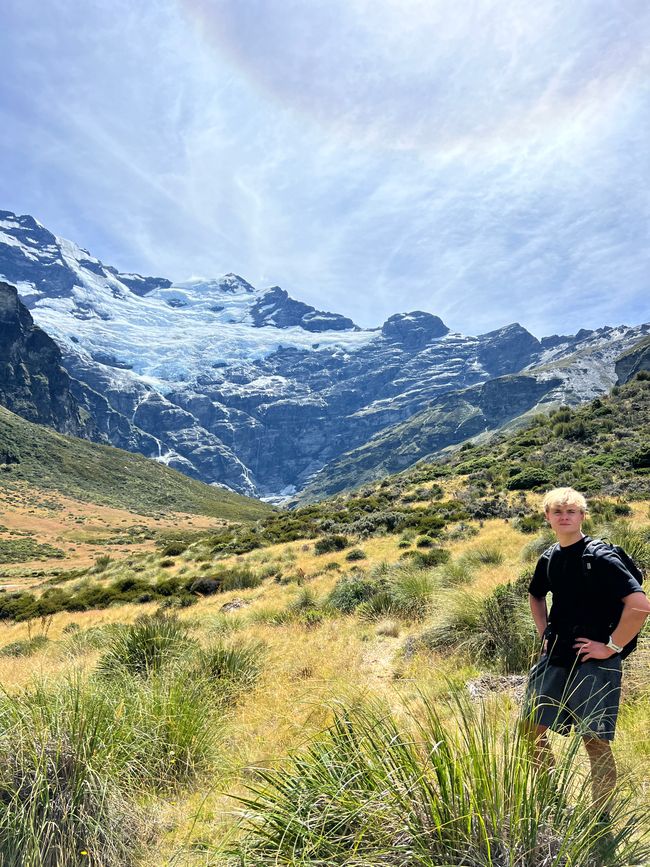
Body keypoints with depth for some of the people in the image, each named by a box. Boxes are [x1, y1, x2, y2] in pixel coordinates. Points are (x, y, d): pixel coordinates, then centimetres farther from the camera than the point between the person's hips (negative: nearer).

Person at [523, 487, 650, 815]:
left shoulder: (601, 557, -15)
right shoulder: (548, 559, 5)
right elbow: (535, 596, 25)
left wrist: (611, 647, -17)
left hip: (593, 664, -7)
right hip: (554, 659, 7)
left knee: (596, 742, 3)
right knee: (531, 729, 12)